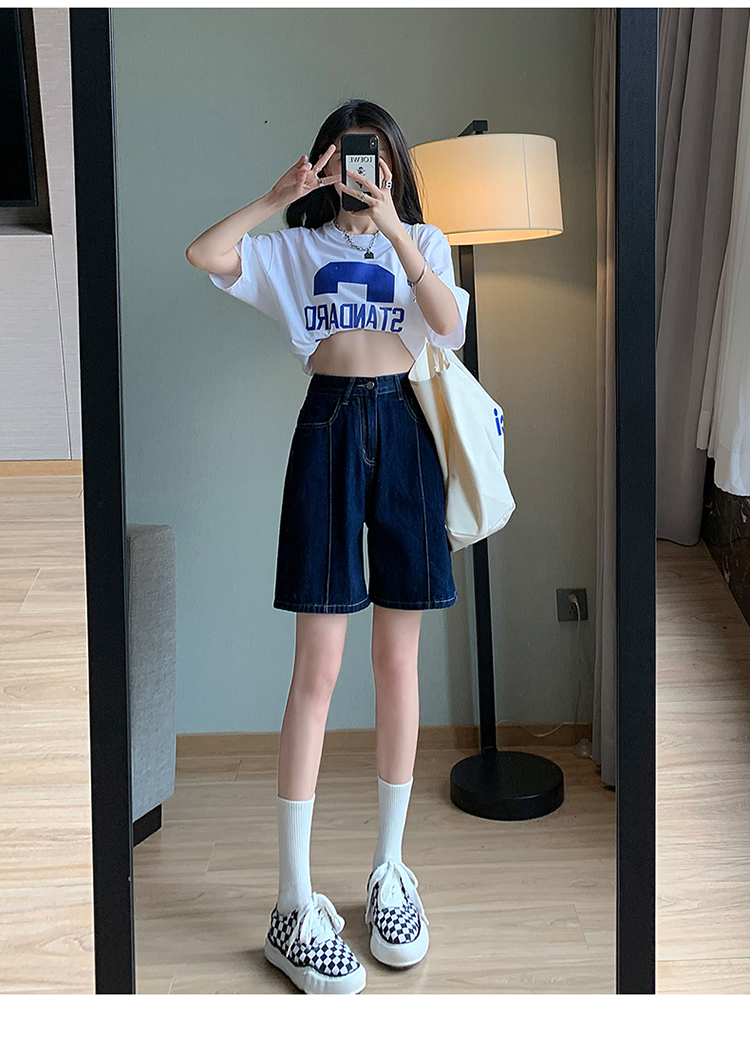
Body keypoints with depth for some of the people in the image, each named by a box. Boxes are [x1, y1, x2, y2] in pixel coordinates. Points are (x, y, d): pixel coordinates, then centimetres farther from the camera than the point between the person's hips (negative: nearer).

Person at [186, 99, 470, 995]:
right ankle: (294, 906, -1)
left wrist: (394, 231, -12)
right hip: (329, 427, -1)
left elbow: (449, 324, -5)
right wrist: (279, 196, -4)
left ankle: (389, 871, 19)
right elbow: (203, 254, -4)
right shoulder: (298, 246, 13)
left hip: (404, 428, 2)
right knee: (318, 668, -7)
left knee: (398, 659, 5)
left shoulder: (423, 241, 15)